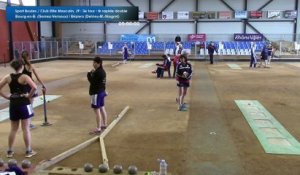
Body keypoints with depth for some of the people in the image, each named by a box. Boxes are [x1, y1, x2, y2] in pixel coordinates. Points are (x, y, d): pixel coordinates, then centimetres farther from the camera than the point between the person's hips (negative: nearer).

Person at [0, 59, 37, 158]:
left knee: (13, 129, 16)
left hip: (13, 105, 5)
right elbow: (34, 87, -27)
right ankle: (28, 151, 11)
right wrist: (29, 96, -14)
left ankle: (10, 151, 22)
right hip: (24, 104, -5)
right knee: (26, 129, 4)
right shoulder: (24, 77, -13)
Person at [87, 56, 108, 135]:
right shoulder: (102, 71, 11)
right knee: (102, 109, 18)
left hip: (96, 93, -11)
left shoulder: (97, 72, -21)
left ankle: (98, 129, -2)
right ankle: (104, 125, 30)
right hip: (101, 92, 11)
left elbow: (91, 80, -19)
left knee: (97, 111, -6)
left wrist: (89, 73, -9)